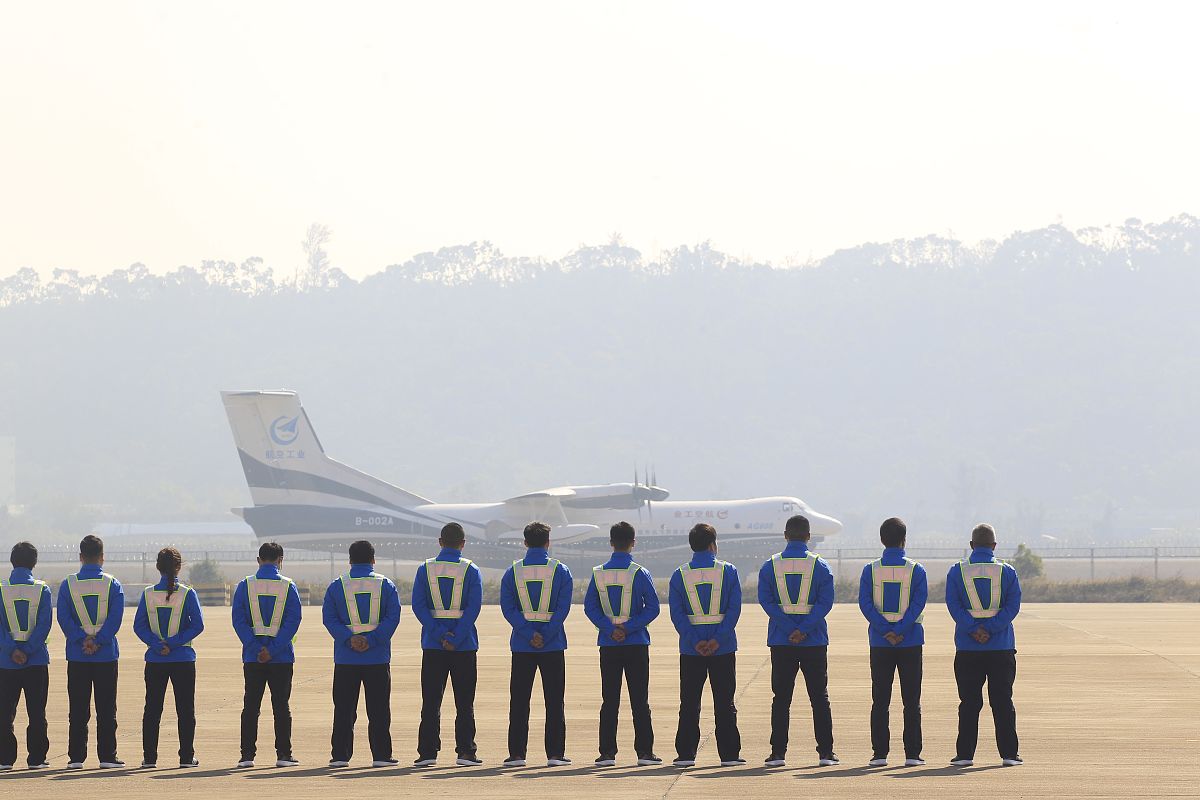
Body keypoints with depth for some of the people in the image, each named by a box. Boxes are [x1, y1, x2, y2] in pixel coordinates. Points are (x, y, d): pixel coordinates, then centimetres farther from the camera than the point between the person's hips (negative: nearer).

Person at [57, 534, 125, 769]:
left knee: (78, 710, 4)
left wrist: (82, 641, -11)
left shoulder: (67, 585, 1)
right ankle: (107, 757, 1)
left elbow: (63, 618, -8)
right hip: (106, 655, -1)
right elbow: (115, 618, -11)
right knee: (106, 709, 3)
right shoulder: (113, 585, -1)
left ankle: (76, 757, 3)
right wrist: (98, 642, -12)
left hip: (77, 655, 1)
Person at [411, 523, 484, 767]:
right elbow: (474, 607, -11)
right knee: (464, 702, 4)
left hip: (433, 645, 1)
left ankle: (428, 752, 1)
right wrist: (455, 639, -12)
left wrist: (440, 635, -10)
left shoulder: (425, 569, 3)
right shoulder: (471, 570, -2)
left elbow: (418, 605, -6)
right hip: (465, 645, -1)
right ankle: (465, 751, 0)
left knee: (431, 701, 5)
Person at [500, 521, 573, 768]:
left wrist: (529, 634, -10)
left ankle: (517, 754, 3)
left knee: (519, 701, 5)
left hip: (522, 645, 1)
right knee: (554, 701, 3)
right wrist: (545, 636, -10)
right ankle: (555, 754, 0)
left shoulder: (513, 572, 2)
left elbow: (508, 608, -6)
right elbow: (563, 608, -9)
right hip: (554, 645, -1)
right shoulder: (560, 571, -1)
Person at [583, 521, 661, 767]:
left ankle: (607, 752, 1)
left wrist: (611, 629, -9)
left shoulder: (598, 573, 1)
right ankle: (644, 752, -1)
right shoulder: (639, 573, -6)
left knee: (609, 700, 5)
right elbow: (653, 607, -10)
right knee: (639, 700, 1)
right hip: (637, 645, -2)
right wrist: (628, 628, -10)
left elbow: (590, 607, -3)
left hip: (608, 644, 2)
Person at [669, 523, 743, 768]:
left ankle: (686, 754, 3)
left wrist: (695, 641, -11)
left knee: (689, 703, 6)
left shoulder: (680, 575, 1)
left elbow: (676, 613, -7)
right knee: (724, 703, 5)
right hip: (724, 647, -1)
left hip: (691, 648, 1)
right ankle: (729, 754, 4)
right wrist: (718, 639, -13)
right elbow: (734, 608, -10)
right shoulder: (728, 571, -2)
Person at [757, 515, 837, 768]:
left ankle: (778, 753, 0)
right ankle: (825, 752, 2)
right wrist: (803, 630, -13)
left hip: (781, 642, 1)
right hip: (814, 642, -1)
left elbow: (765, 600, -7)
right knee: (820, 697, 5)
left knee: (781, 698, 5)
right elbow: (826, 602, -10)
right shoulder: (820, 566, -1)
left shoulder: (770, 566, 1)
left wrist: (790, 630, -11)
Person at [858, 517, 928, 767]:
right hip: (911, 643, -1)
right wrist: (900, 631, -15)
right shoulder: (916, 570, -3)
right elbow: (919, 603, -12)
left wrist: (885, 631, -12)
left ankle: (879, 754, 1)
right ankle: (912, 754, 0)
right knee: (911, 701, 3)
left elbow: (865, 603, -8)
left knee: (880, 701, 5)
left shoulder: (870, 570, 0)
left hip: (880, 643, 1)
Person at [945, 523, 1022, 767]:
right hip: (1001, 647, 0)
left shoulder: (957, 571, 2)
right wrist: (990, 629, -12)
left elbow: (953, 604, -8)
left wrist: (973, 630, -13)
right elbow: (1013, 605, -7)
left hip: (967, 647, 0)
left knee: (969, 703, 3)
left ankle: (965, 754, 0)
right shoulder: (1007, 571, 2)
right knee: (1002, 701, 4)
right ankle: (1008, 754, 2)